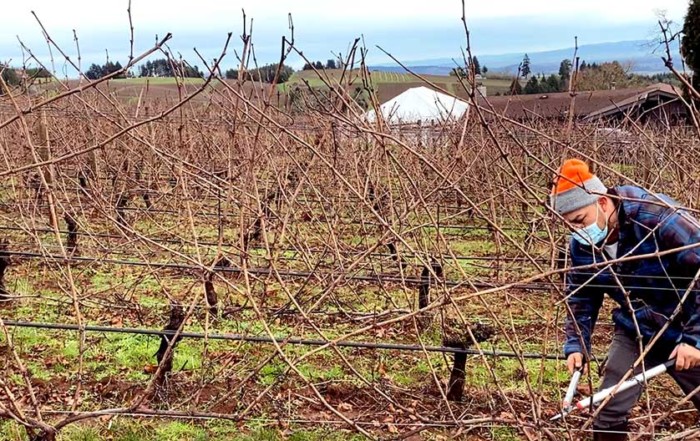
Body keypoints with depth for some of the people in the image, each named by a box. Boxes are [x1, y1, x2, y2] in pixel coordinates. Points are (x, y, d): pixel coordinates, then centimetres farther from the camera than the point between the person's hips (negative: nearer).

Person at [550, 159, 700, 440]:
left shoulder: (657, 216, -28)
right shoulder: (582, 245, -9)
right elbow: (580, 299, 4)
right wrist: (576, 345, -8)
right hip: (635, 335, 4)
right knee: (608, 412, -2)